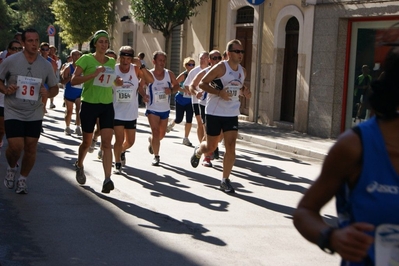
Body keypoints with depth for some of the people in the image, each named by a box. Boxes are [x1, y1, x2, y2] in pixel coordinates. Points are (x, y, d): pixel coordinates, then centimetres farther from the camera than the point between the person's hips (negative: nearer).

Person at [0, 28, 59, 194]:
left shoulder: (46, 65, -1)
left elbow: (55, 88, 9)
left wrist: (48, 93, -13)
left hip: (35, 114, 3)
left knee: (31, 148, 4)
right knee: (16, 147, -12)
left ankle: (23, 179, 26)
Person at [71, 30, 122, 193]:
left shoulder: (111, 62, 9)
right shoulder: (86, 59, -6)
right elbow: (73, 80, -14)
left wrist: (116, 81, 3)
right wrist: (94, 74, -24)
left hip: (107, 106, 3)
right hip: (89, 104, -3)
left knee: (106, 142, -10)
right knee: (87, 142, 11)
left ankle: (107, 179, -16)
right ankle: (79, 166, 40)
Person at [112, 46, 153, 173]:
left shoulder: (136, 69, -8)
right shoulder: (113, 70, -9)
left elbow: (150, 80, -20)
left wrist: (141, 66, -29)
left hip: (131, 113, 2)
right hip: (116, 112, -2)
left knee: (130, 141, 12)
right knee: (119, 139, -9)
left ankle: (122, 151, 46)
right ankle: (117, 164, 12)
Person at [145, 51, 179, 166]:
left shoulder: (169, 74, -4)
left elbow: (176, 85, 8)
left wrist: (171, 90, -13)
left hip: (165, 109, 4)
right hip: (152, 108, -4)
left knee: (162, 133, 18)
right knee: (155, 132, -14)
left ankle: (151, 140, 50)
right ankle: (156, 156, -5)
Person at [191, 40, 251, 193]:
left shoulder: (242, 71, 6)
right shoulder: (220, 68, -13)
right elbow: (202, 83, -12)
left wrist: (244, 92, 0)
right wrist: (219, 92, -24)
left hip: (232, 114, 4)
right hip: (214, 113, -4)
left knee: (231, 147, -6)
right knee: (211, 147, 7)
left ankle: (225, 180, 5)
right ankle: (198, 151, 43)